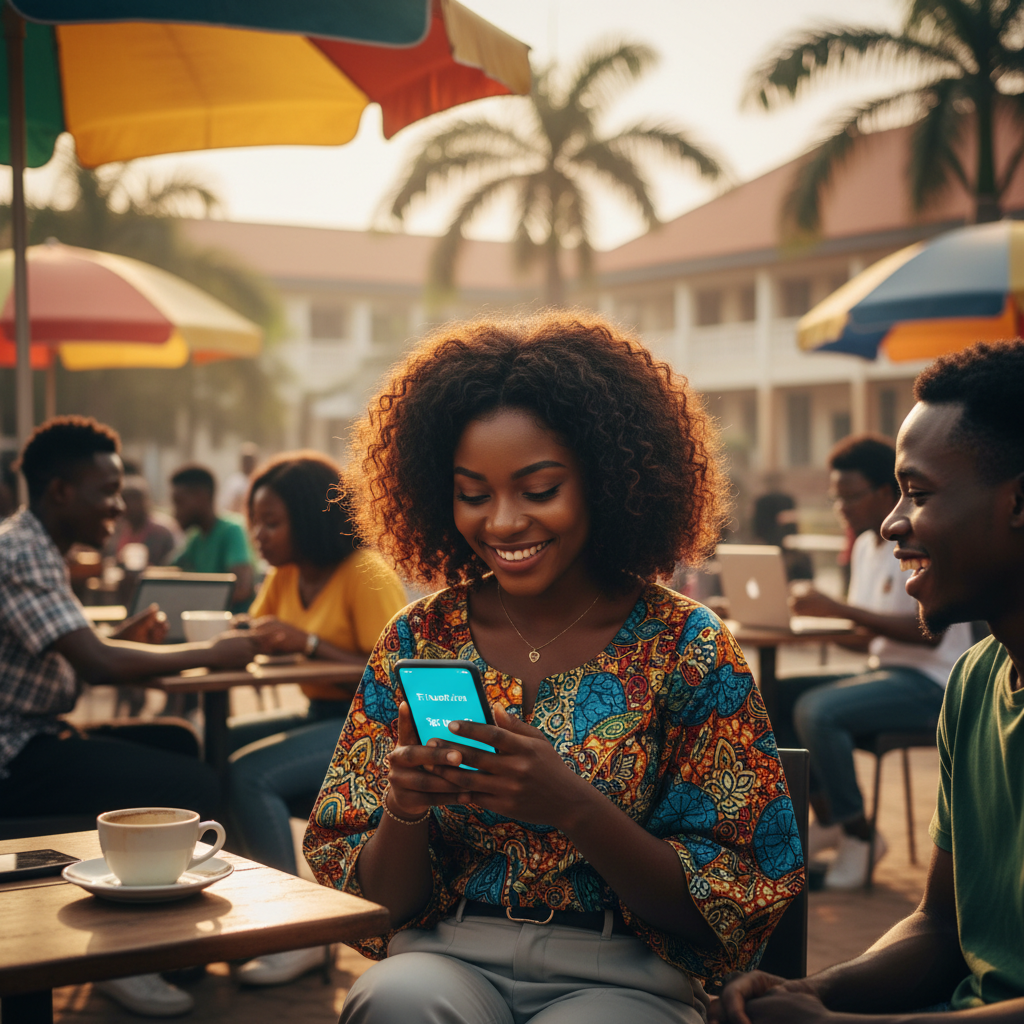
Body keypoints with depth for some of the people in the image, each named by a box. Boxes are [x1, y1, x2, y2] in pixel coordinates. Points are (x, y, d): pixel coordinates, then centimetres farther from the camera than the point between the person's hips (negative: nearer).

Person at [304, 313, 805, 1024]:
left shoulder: (688, 650, -3)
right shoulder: (417, 643, 3)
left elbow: (729, 908, -5)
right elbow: (379, 904, 6)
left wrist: (575, 807, -22)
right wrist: (404, 808, -18)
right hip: (448, 957, 2)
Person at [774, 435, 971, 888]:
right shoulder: (865, 547, 14)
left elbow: (930, 632, -25)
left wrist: (840, 609, -27)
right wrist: (816, 614, -4)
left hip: (931, 683, -9)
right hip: (884, 671, 9)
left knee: (817, 709, -29)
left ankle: (858, 837, -14)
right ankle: (828, 820, 3)